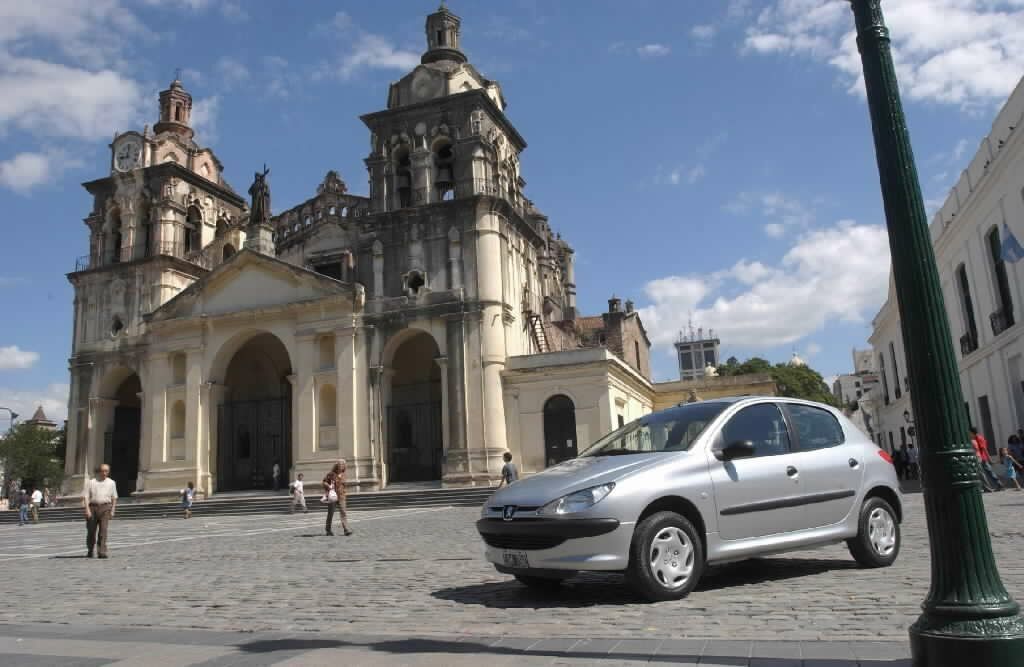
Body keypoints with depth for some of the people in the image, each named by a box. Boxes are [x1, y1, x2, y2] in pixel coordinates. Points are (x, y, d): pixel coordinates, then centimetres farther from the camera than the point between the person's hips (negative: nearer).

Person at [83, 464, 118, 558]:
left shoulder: (111, 483, 11)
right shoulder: (91, 482, 6)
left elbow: (114, 498, 14)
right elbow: (85, 496, 0)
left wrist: (112, 510, 6)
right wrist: (87, 510, -10)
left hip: (105, 507, 0)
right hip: (93, 507, 0)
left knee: (103, 530, -11)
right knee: (91, 531, 6)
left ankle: (102, 552, -13)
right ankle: (90, 550, 28)